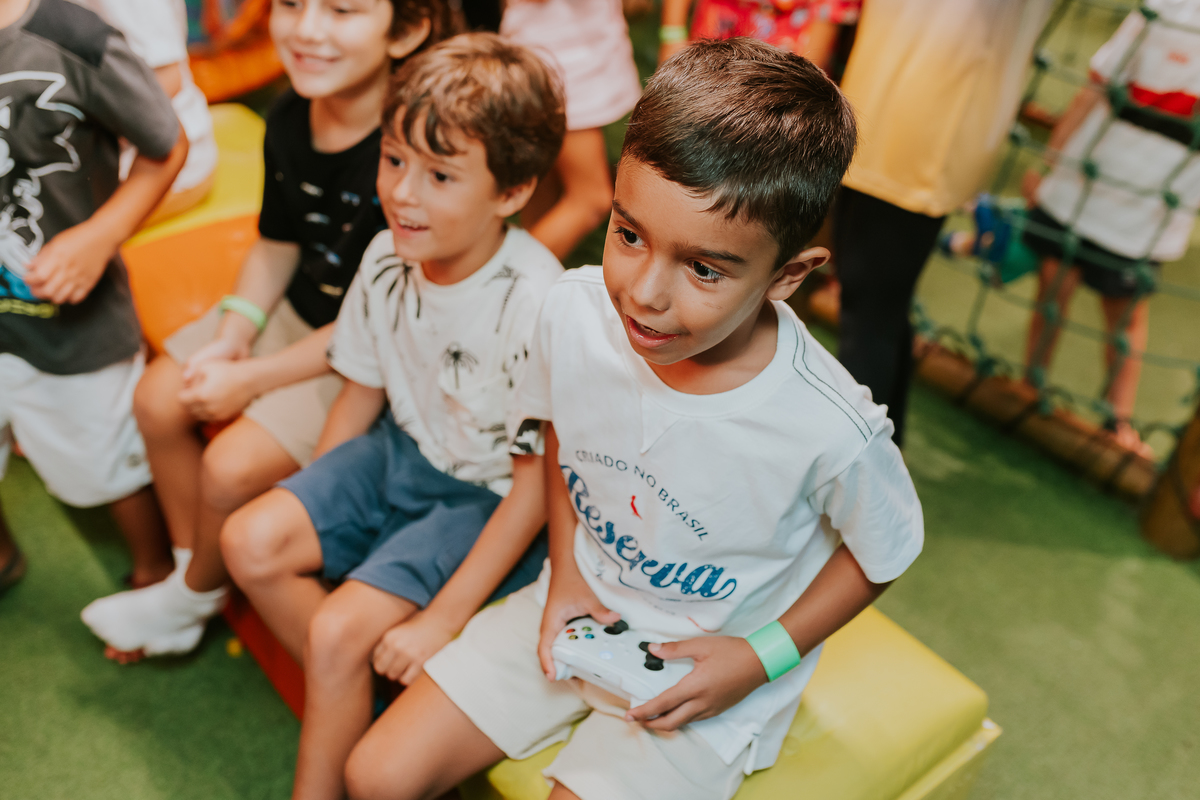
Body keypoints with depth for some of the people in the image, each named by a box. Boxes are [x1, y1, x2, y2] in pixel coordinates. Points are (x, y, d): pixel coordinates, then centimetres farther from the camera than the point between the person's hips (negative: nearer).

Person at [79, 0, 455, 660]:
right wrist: (233, 334, -6)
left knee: (232, 467, -15)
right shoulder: (289, 118, -6)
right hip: (294, 310, 8)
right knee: (158, 401, 4)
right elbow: (278, 243, 9)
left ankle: (193, 597, 20)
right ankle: (190, 562, 26)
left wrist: (251, 379, -19)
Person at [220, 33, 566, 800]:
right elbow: (362, 393, 7)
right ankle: (359, 698, 10)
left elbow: (538, 483, -21)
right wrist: (309, 509, 7)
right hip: (403, 453, 7)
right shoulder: (387, 258, -8)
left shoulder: (537, 305, -29)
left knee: (340, 629, -16)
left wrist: (444, 620, -19)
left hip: (489, 499, -6)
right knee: (251, 541, -7)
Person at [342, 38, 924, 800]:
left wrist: (763, 657, -13)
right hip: (582, 610, 4)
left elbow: (884, 552, -8)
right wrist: (566, 573, -4)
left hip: (704, 676, -3)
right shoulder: (574, 313, -20)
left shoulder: (832, 431, -31)